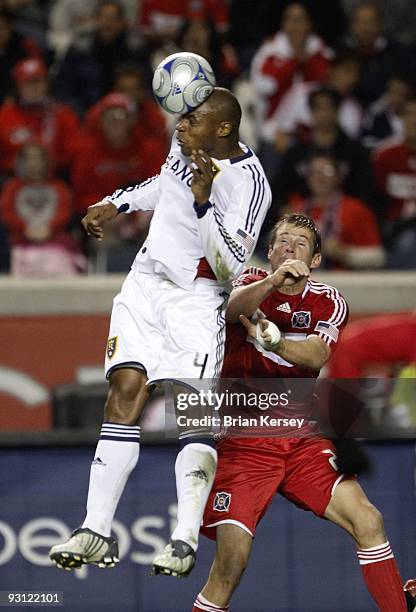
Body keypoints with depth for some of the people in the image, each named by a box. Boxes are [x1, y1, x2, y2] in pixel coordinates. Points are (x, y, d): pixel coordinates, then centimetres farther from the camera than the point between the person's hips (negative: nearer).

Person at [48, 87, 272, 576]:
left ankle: (186, 541, -22)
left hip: (197, 297, -6)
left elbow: (231, 265, -25)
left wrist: (204, 203, -34)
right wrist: (116, 204, 23)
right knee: (124, 393, -4)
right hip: (145, 283, 6)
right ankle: (97, 532, -6)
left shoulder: (249, 182, -19)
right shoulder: (187, 141, 2)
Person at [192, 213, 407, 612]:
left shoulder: (328, 303, 7)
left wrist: (272, 341, -33)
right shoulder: (251, 284, 3)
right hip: (243, 441, -3)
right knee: (232, 559, -15)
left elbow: (316, 355, -14)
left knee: (367, 521, -13)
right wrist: (273, 280, -40)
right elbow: (231, 309, -22)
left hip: (304, 440, 3)